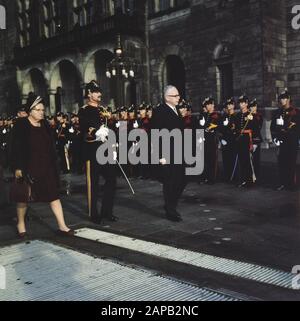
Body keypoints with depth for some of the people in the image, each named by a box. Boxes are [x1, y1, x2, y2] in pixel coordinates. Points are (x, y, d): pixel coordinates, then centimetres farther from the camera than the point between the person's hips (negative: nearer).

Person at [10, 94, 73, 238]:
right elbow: (16, 148, -9)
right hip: (27, 167, -4)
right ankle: (21, 223, 27)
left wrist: (53, 164, 10)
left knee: (54, 194, 0)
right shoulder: (21, 125, -6)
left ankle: (62, 226, 3)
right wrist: (17, 167, -15)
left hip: (46, 167, 5)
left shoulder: (45, 125, 9)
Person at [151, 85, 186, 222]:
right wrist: (161, 155, -20)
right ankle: (170, 211, 15)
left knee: (181, 181, 11)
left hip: (178, 154, 8)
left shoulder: (175, 111, 14)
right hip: (167, 155, -8)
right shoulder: (159, 112, -11)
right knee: (170, 183, 1)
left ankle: (170, 205, 30)